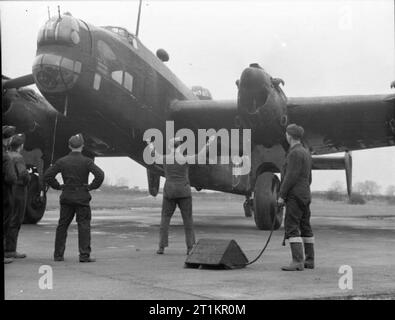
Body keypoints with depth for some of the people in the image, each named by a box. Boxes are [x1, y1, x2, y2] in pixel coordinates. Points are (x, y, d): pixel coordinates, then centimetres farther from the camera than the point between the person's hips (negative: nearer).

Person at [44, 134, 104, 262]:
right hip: (82, 197, -3)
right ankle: (84, 255, -3)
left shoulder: (62, 161, 1)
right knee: (84, 225, 1)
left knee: (62, 225, 11)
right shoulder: (86, 161, -7)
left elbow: (47, 176, 0)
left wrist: (58, 186, 8)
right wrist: (92, 186, -6)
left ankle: (58, 254, 15)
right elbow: (100, 175, -18)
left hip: (66, 197, 3)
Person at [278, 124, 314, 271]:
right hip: (306, 196, 10)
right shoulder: (306, 153, 17)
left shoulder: (295, 153, -13)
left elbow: (291, 176, -19)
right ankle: (309, 260, 16)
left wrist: (282, 195, -16)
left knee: (291, 227, -12)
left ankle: (297, 261, -18)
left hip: (294, 196, -10)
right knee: (305, 227, 12)